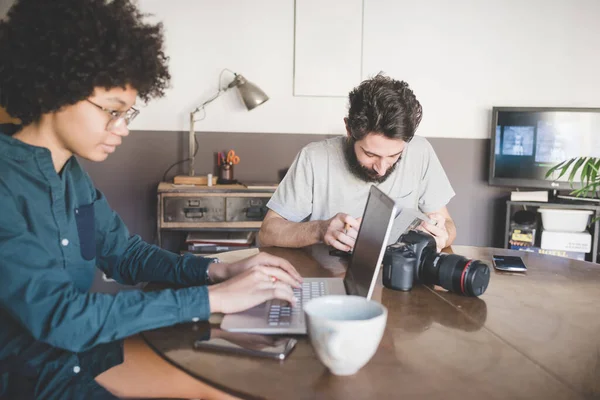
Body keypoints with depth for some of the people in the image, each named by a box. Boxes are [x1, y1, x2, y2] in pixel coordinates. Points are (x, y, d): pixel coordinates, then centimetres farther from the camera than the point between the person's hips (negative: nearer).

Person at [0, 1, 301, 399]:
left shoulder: (71, 172, 3)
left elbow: (124, 253, 10)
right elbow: (59, 317, -28)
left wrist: (217, 270, -7)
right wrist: (213, 298, -25)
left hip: (82, 340, 7)